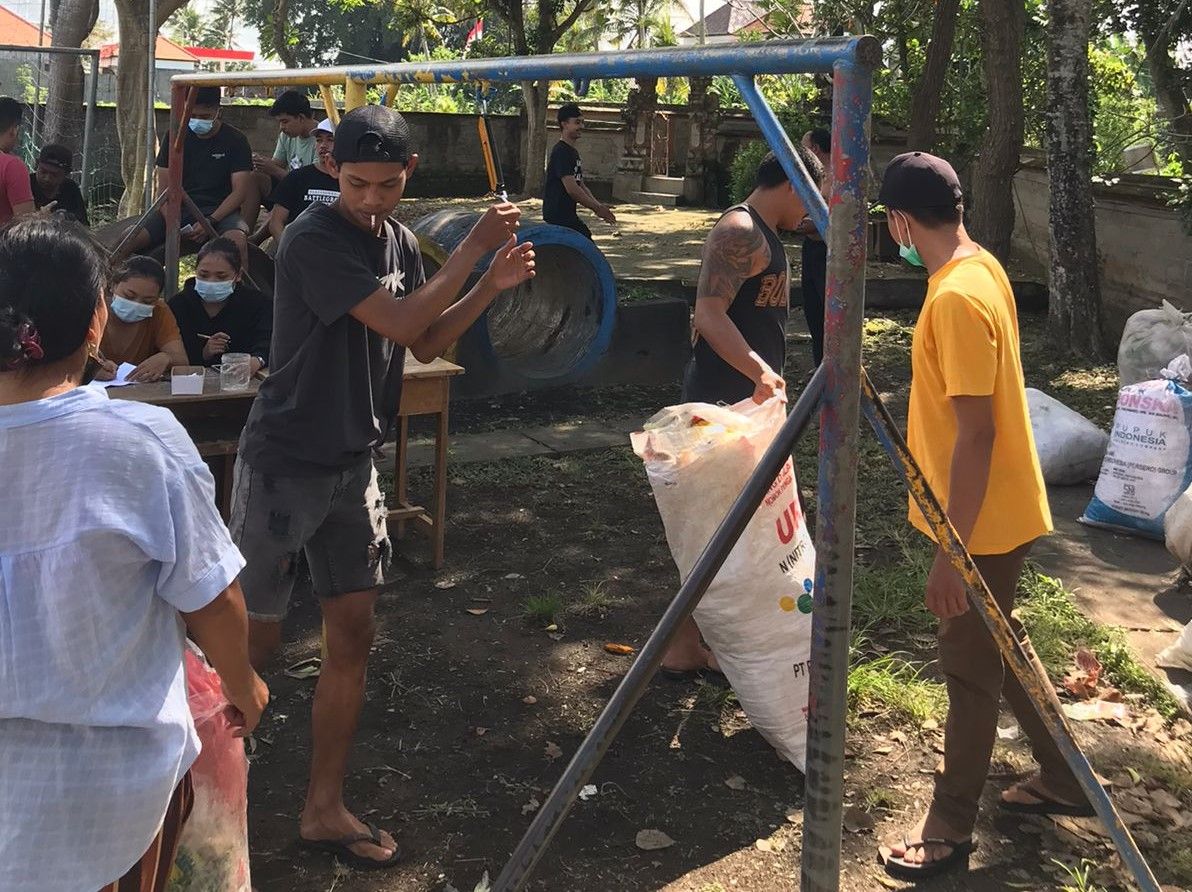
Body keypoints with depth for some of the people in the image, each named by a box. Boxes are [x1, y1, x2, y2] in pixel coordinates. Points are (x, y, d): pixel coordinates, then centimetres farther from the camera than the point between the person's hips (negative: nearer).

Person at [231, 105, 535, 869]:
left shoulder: (401, 242, 7)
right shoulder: (314, 239, -17)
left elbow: (426, 344, 12)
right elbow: (399, 322, -23)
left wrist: (494, 284, 0)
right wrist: (473, 249, -18)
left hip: (353, 464, 7)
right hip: (284, 463, -7)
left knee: (352, 636, 7)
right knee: (256, 638, 2)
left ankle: (324, 809, 19)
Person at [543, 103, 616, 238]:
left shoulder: (573, 152, 17)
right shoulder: (561, 152, -15)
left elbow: (581, 186, 18)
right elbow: (572, 189, -23)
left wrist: (598, 206, 3)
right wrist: (597, 208, -17)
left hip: (568, 214, 10)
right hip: (557, 215, -10)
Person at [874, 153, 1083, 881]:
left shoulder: (956, 298, -26)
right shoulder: (982, 266, 4)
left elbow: (976, 433, -27)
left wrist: (951, 553, -24)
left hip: (983, 521, -10)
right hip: (999, 509, 10)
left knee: (971, 669, 4)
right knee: (999, 649, 23)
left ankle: (950, 829, 20)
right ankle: (1062, 780, 39)